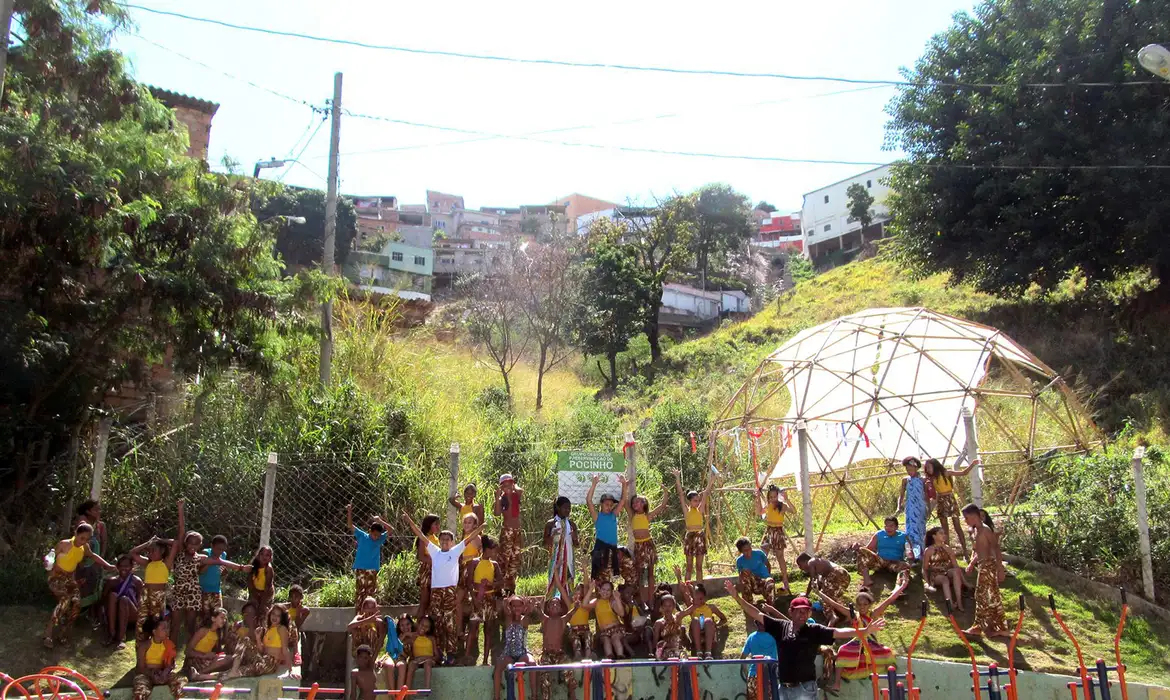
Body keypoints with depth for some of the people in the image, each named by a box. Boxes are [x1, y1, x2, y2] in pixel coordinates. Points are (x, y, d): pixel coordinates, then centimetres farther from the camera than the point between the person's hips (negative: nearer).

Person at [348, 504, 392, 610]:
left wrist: (380, 521, -15)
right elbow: (350, 526, 1)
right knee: (359, 594, 2)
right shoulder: (362, 536, 1)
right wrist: (349, 512, -9)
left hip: (372, 571, 1)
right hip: (360, 570, -1)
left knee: (371, 594, 2)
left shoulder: (380, 539, 3)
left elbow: (390, 530, -8)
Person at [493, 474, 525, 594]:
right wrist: (497, 497, -21)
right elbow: (496, 513, -20)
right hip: (506, 531, -4)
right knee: (504, 558, -12)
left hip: (517, 531, 4)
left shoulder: (517, 495, 6)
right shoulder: (501, 499, -3)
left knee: (515, 559, 7)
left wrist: (514, 486, -1)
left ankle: (511, 588, 15)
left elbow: (520, 491, -18)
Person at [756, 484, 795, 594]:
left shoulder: (782, 506, -14)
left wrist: (786, 499, -36)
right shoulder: (768, 505, 4)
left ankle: (785, 581, 9)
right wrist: (758, 498, 5)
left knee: (780, 557, 1)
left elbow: (793, 510, -29)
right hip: (768, 531, 6)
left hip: (778, 532, -6)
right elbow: (759, 512, 14)